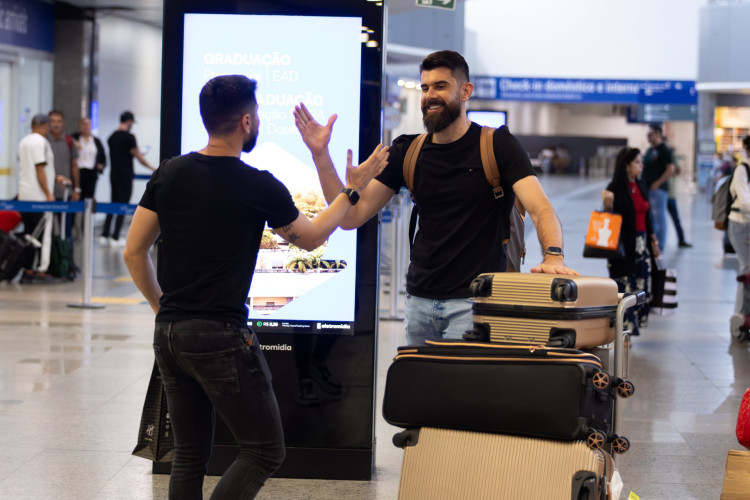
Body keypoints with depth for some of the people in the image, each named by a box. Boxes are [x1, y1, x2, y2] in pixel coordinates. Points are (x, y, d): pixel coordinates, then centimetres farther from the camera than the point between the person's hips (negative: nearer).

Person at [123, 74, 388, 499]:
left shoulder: (170, 174, 4)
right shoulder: (260, 188, -10)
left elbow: (134, 253, 8)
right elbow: (310, 238, 8)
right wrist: (353, 188, 18)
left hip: (169, 334, 7)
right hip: (222, 337, -6)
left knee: (190, 456, 15)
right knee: (265, 451, 4)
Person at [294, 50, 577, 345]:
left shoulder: (497, 145, -2)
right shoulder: (407, 152, 9)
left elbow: (541, 210, -14)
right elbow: (352, 216, 4)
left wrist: (553, 256, -35)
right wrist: (320, 155, -6)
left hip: (474, 300, -4)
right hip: (419, 299, 4)